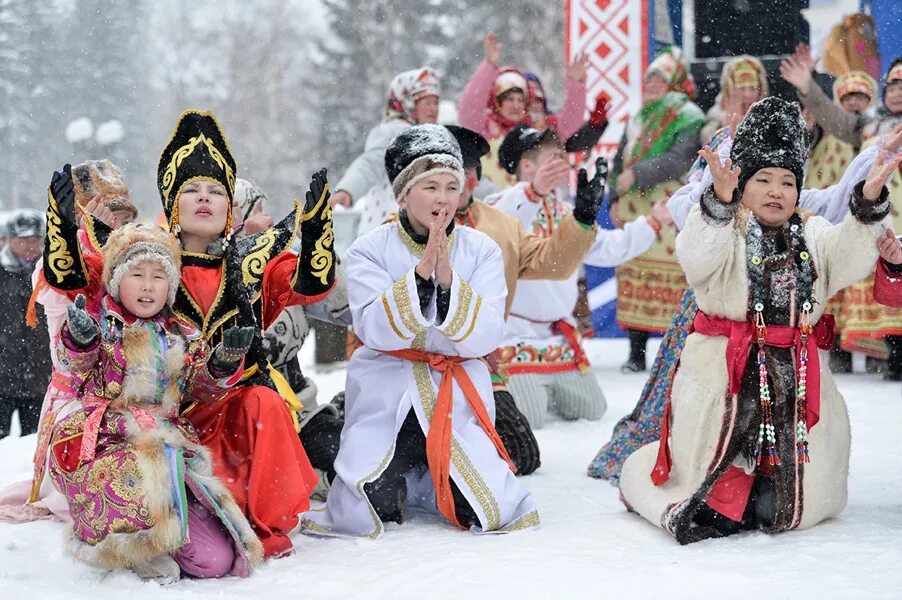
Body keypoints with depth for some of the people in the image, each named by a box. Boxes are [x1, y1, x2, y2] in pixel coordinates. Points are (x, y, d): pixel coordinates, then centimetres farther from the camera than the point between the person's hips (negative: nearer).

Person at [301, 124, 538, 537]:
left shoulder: (482, 251, 1)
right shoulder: (371, 250, -3)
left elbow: (486, 337, -10)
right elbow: (377, 331, -16)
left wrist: (448, 281, -23)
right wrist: (421, 274, -26)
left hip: (456, 395, 1)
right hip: (386, 390, -1)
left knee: (493, 510, -11)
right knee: (357, 515, -14)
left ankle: (431, 478, 21)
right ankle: (396, 475, 21)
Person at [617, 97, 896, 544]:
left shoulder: (813, 236, 11)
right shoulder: (722, 230, -3)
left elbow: (850, 258, -8)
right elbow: (697, 257, -25)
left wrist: (869, 200, -23)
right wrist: (721, 200, -40)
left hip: (796, 378, 4)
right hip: (724, 371, -4)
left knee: (791, 502, 8)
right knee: (708, 470, 6)